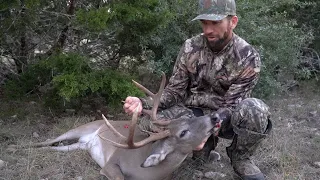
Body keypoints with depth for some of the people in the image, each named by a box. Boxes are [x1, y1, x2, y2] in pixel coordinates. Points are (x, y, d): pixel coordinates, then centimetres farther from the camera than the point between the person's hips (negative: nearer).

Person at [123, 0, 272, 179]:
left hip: (225, 118, -2)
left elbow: (231, 106, -19)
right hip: (193, 112, 3)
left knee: (254, 109, -36)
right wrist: (144, 103, -26)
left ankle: (240, 158, -4)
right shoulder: (190, 48, -8)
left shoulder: (248, 58, -16)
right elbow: (175, 91, -7)